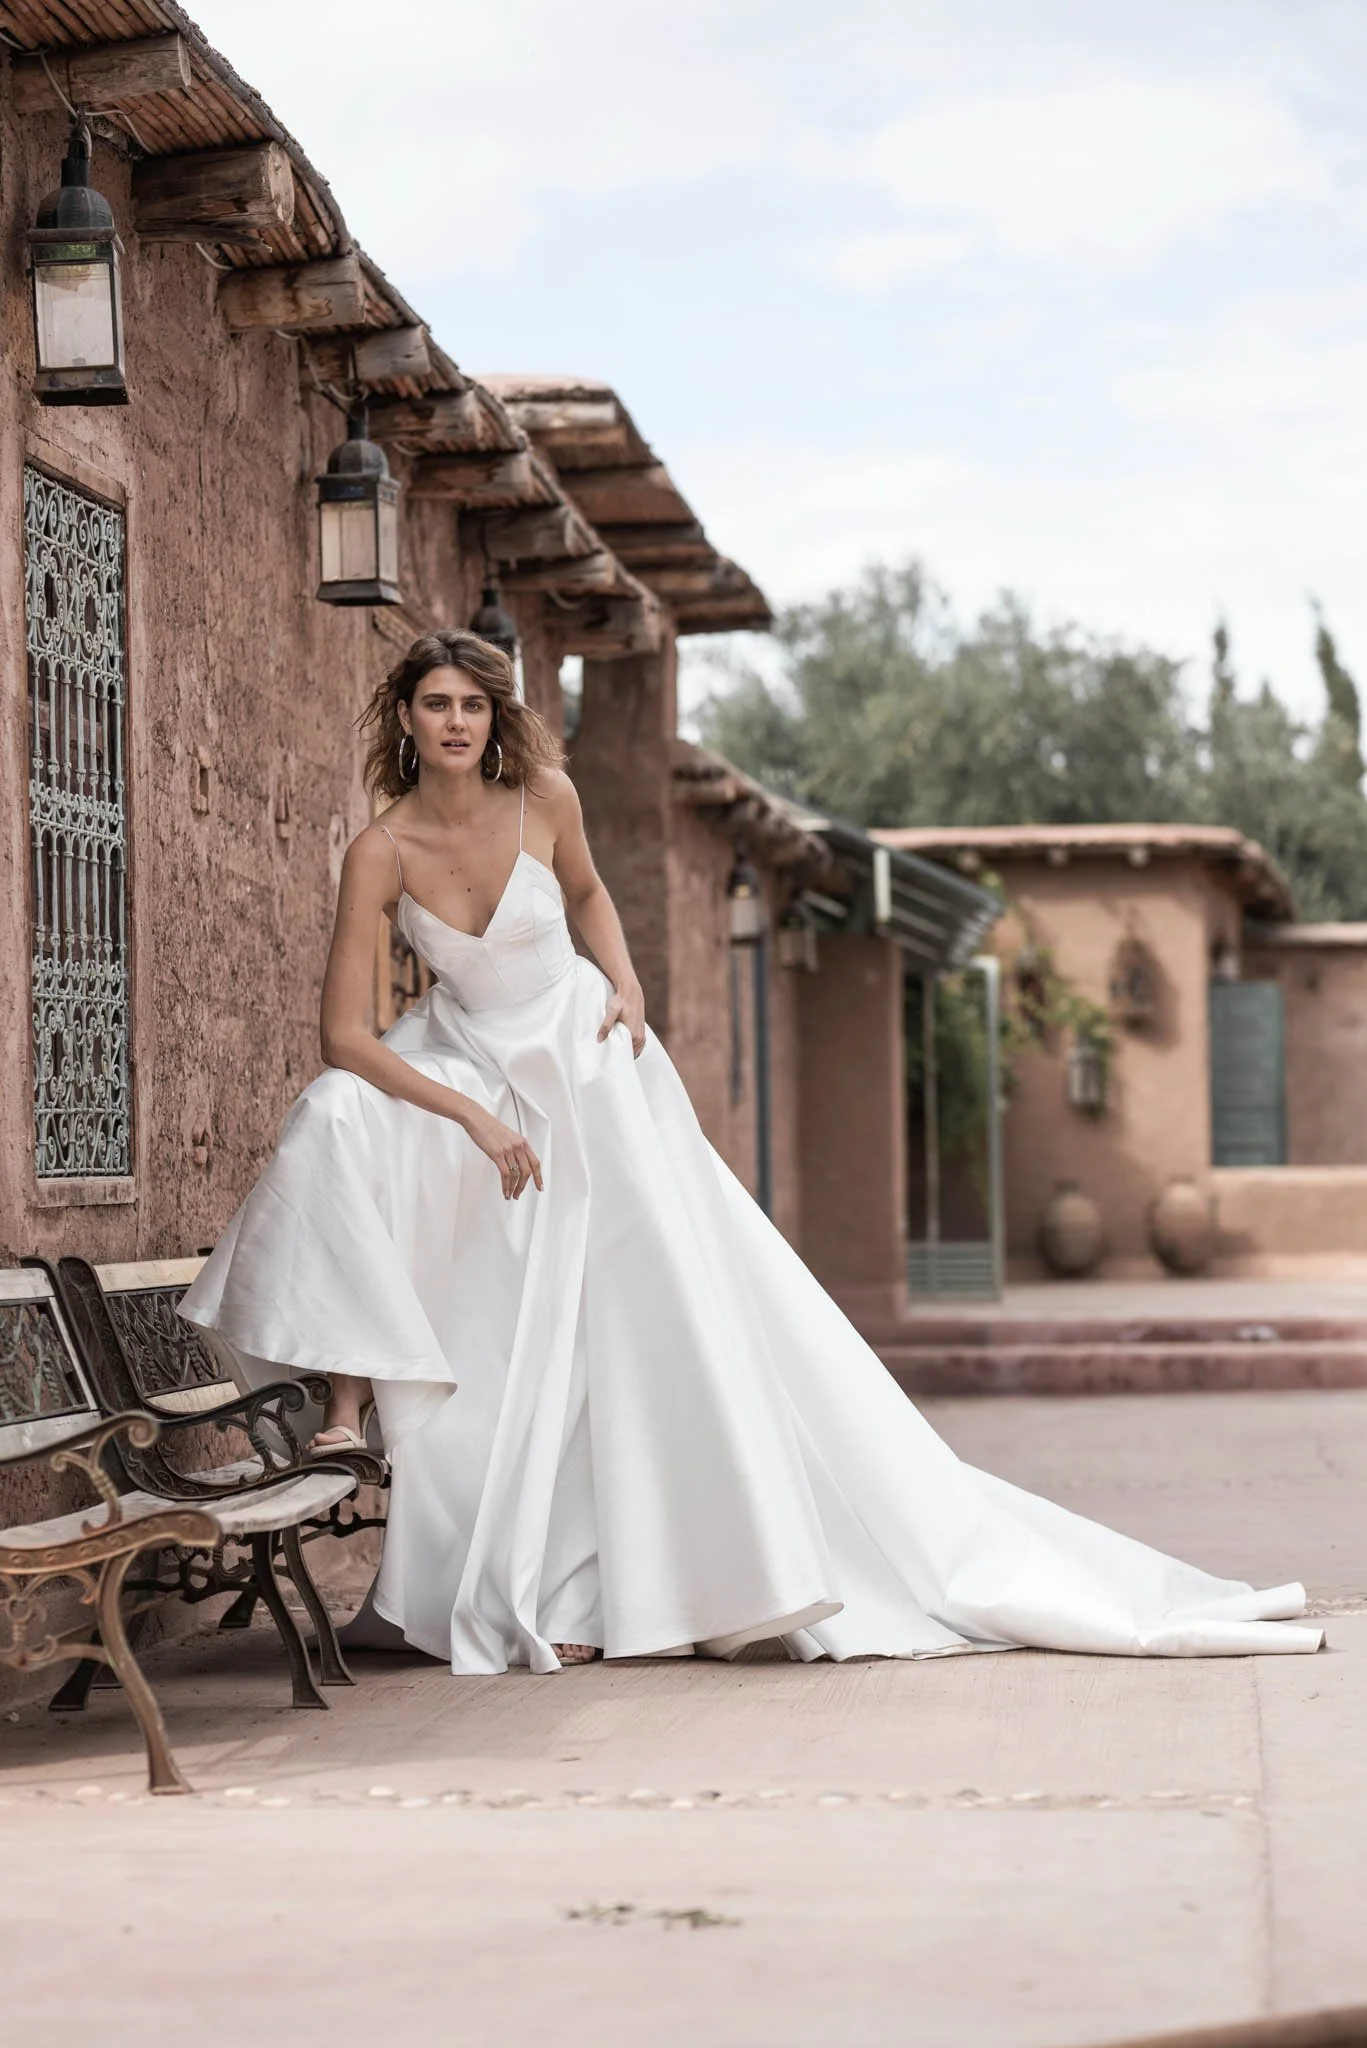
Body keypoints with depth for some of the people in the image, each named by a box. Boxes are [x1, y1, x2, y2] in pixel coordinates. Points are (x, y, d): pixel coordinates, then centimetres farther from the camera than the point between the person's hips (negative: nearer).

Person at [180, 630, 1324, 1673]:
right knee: (339, 1120, -30)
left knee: (686, 1295, -4)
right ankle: (351, 1391, -22)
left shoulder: (542, 797, -10)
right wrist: (473, 1116, -26)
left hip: (583, 1063, 1)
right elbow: (344, 1035, -19)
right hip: (468, 1071, 0)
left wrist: (622, 982, -5)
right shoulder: (382, 854, -17)